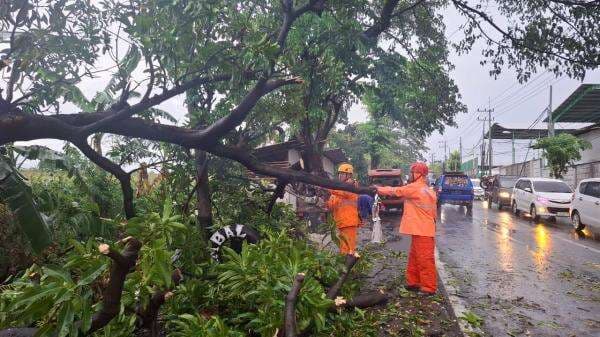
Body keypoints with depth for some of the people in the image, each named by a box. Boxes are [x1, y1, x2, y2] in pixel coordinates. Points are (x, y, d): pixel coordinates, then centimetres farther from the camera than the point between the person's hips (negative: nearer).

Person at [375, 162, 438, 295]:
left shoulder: (415, 188, -14)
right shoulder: (429, 191, 14)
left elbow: (395, 191, -6)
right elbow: (434, 213, 18)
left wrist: (379, 189, 8)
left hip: (422, 232, -10)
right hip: (422, 230, 10)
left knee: (425, 259, -2)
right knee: (414, 258, 16)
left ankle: (429, 287, 5)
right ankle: (413, 282, 25)